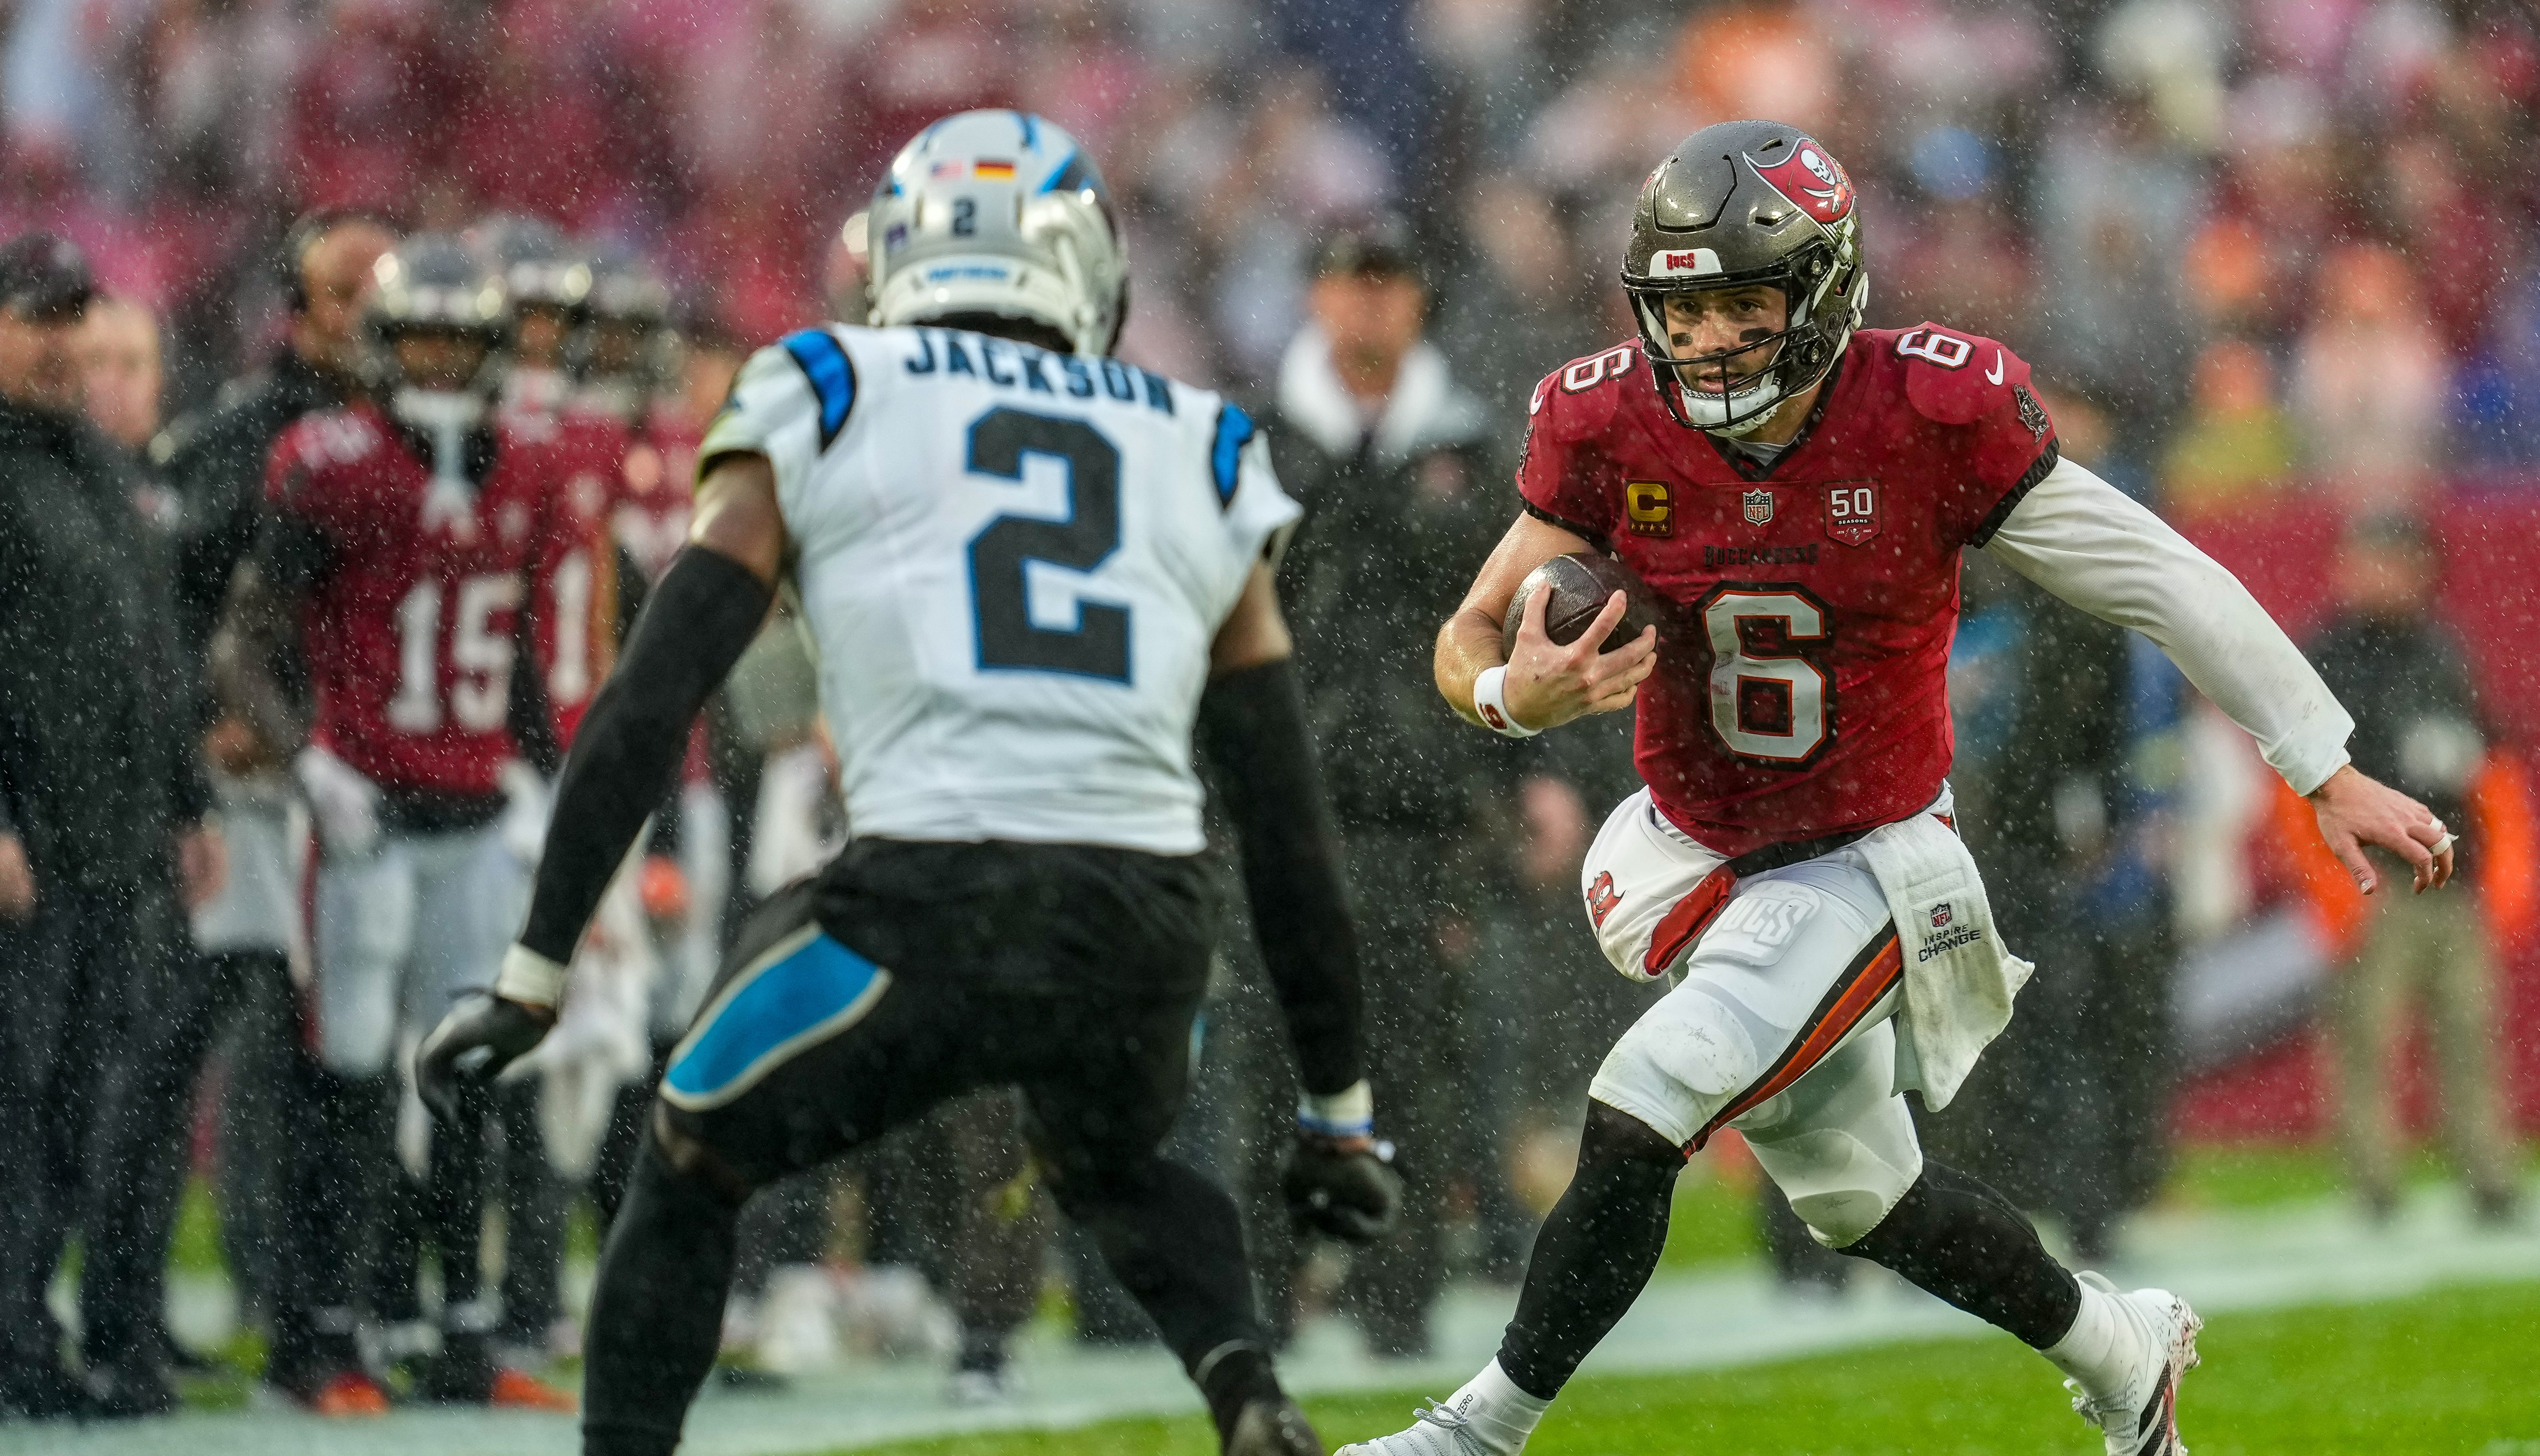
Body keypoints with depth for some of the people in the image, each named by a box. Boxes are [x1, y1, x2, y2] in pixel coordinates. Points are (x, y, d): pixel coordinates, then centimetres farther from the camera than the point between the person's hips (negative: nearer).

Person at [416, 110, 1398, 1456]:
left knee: (689, 1174, 22)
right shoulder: (1200, 460, 22)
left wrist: (532, 976, 8)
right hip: (1141, 932, 3)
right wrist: (1339, 1110, 28)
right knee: (1115, 1168, 33)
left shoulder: (823, 409, 15)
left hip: (932, 908, -3)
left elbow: (651, 703, 7)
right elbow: (1287, 822, 22)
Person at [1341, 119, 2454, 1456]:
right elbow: (1468, 638, -8)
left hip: (1865, 863, -4)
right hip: (1696, 855, 4)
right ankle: (2121, 1348, 40)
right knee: (1853, 1190, 17)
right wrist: (1517, 693, -35)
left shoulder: (1931, 416, -22)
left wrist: (2331, 776, -8)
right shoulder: (1613, 429, -14)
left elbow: (2159, 583, -13)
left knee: (1638, 1117, -20)